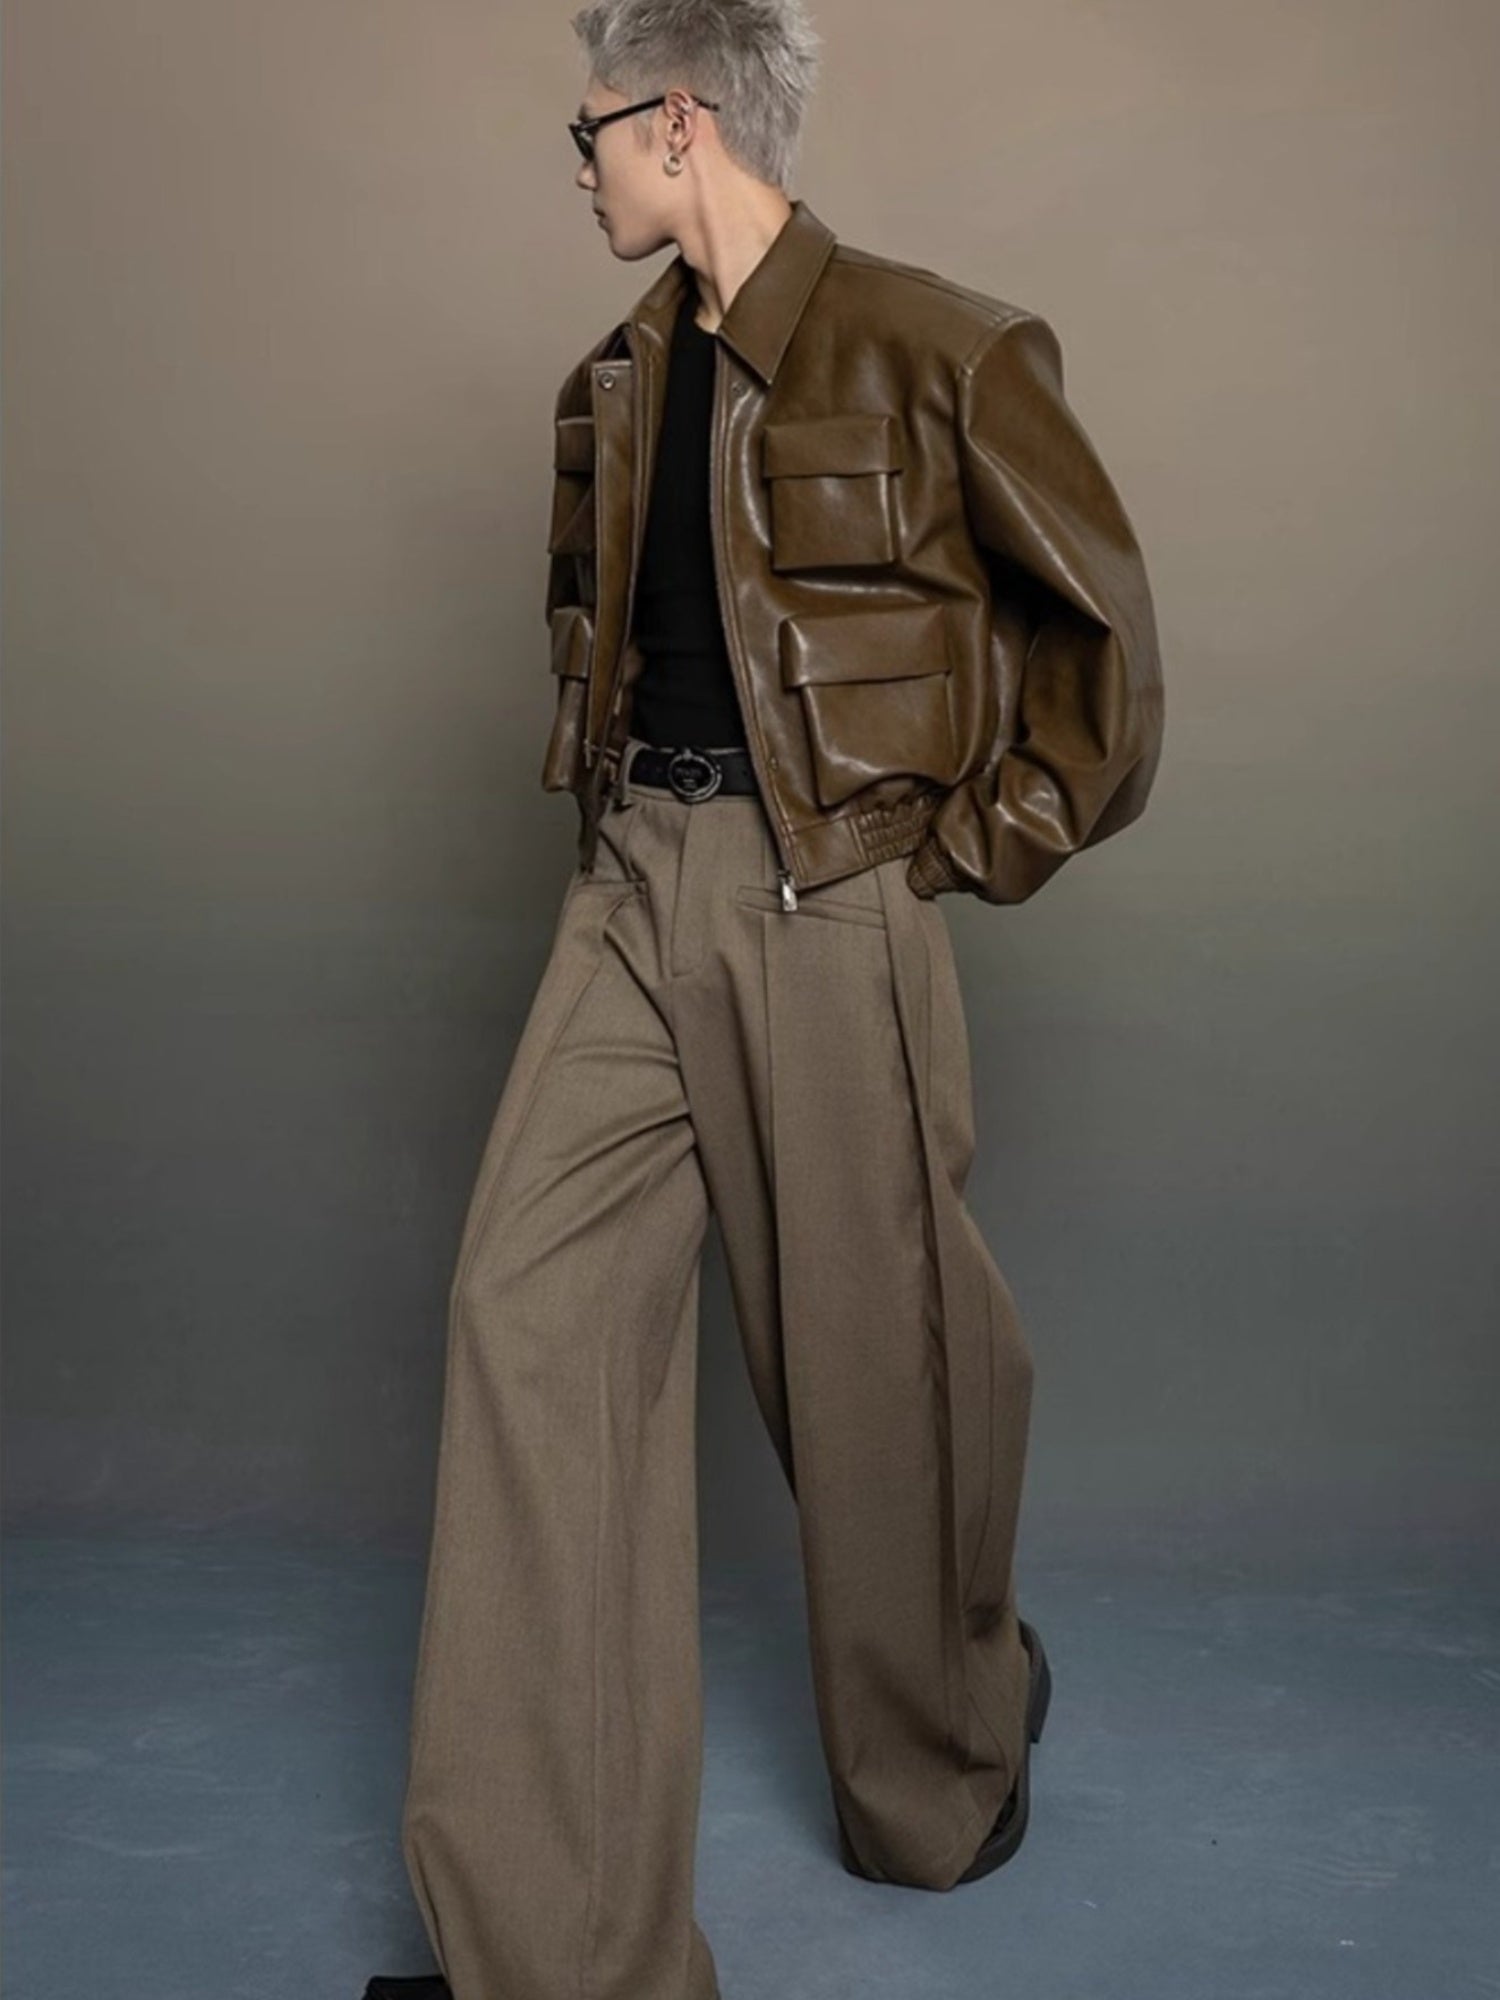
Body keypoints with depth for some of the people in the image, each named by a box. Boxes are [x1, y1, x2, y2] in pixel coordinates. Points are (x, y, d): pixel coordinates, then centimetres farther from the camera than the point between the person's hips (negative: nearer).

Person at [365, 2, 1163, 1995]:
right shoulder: (615, 384, 14)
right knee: (533, 1306, -6)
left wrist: (992, 839, -2)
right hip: (637, 886, 6)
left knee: (873, 1352, 5)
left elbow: (1103, 617, 0)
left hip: (832, 899, -5)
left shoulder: (936, 349, -5)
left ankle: (945, 1773, 37)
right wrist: (614, 804, 16)